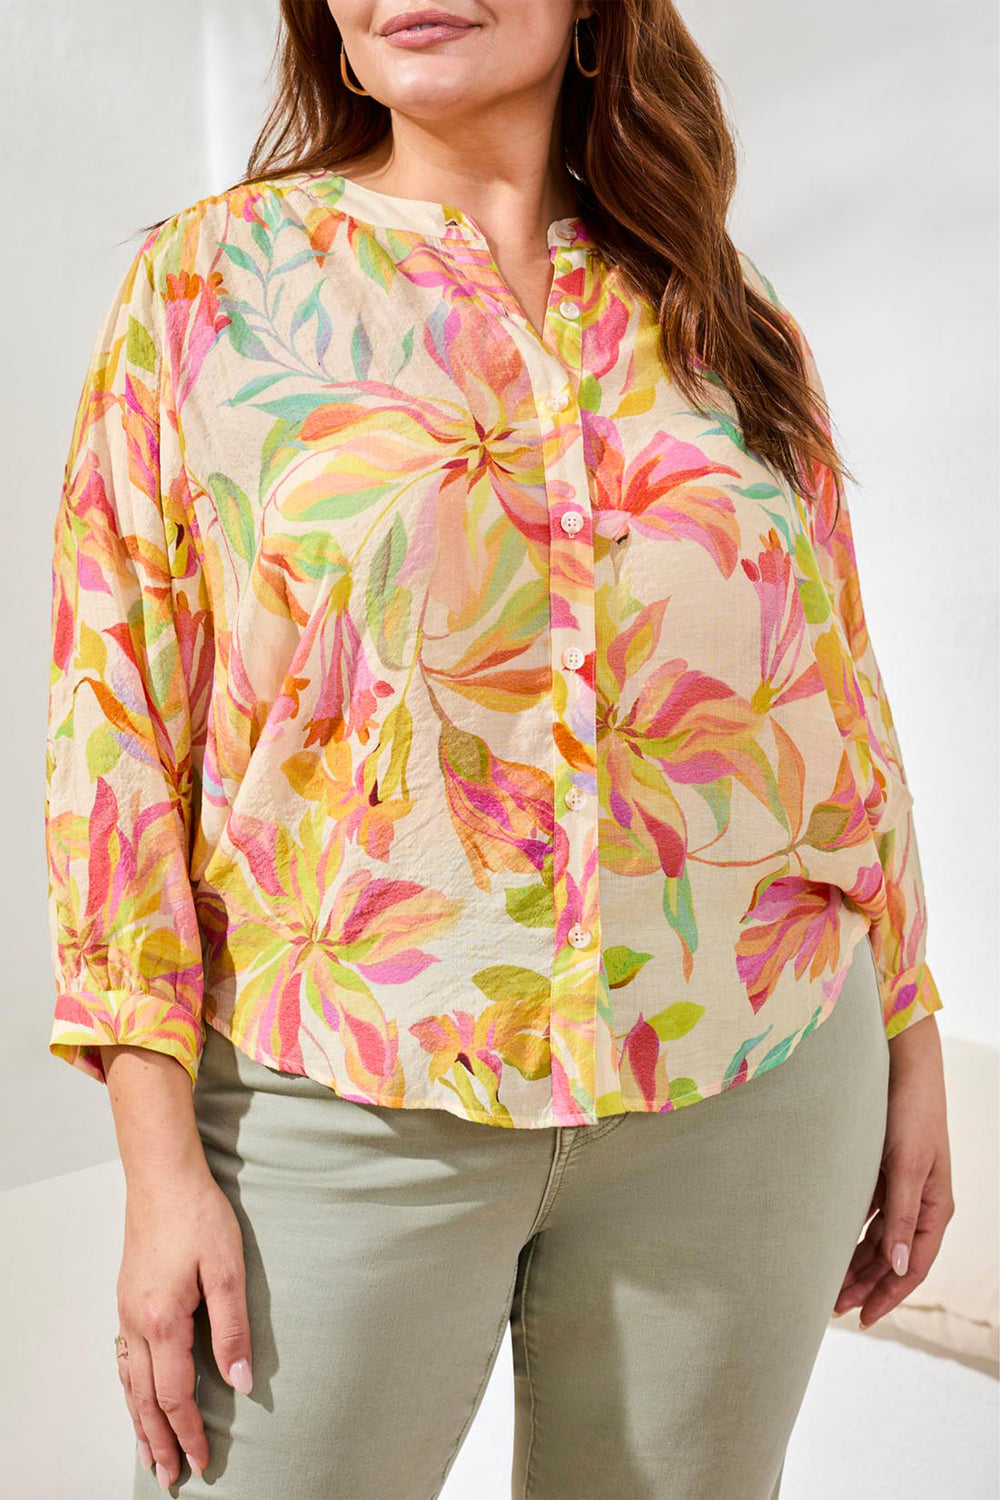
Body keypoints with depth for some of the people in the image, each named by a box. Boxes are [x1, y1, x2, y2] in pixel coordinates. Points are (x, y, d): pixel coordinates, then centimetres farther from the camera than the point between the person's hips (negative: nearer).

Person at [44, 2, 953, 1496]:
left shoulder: (720, 322, 8)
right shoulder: (210, 277, -1)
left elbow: (841, 699, 13)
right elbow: (116, 715, -4)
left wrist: (909, 1043, 13)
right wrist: (164, 1167, -9)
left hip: (749, 1093, 3)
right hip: (347, 1100, -2)